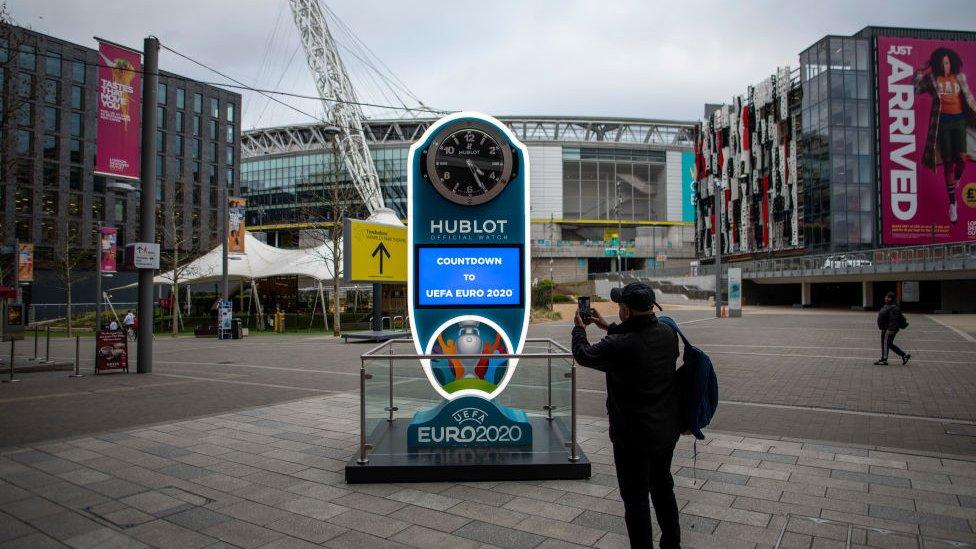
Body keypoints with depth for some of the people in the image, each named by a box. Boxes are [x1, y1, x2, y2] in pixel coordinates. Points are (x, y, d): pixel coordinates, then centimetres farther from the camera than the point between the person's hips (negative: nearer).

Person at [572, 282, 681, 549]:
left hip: (634, 436, -7)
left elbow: (583, 355, -9)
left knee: (636, 498, 10)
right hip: (667, 429, 7)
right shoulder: (668, 333, -9)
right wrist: (608, 326, 21)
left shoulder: (618, 346, -29)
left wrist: (579, 328, 11)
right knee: (663, 487, 26)